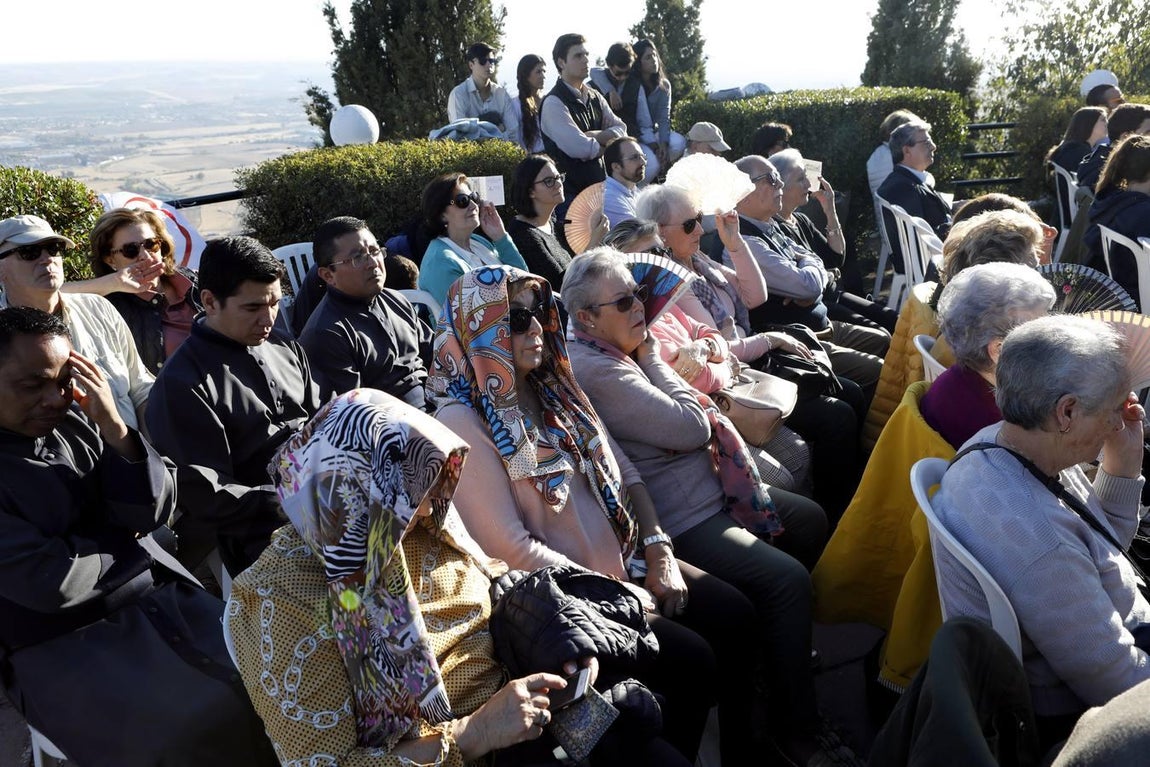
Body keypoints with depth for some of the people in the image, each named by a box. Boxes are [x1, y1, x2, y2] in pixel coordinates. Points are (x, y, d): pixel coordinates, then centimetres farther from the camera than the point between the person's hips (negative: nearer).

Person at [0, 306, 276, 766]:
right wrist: (121, 541, -2)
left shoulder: (77, 420, 1)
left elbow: (153, 513, -2)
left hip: (157, 594, 5)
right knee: (200, 727, -24)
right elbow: (51, 582, -19)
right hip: (63, 643, -5)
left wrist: (116, 431, -15)